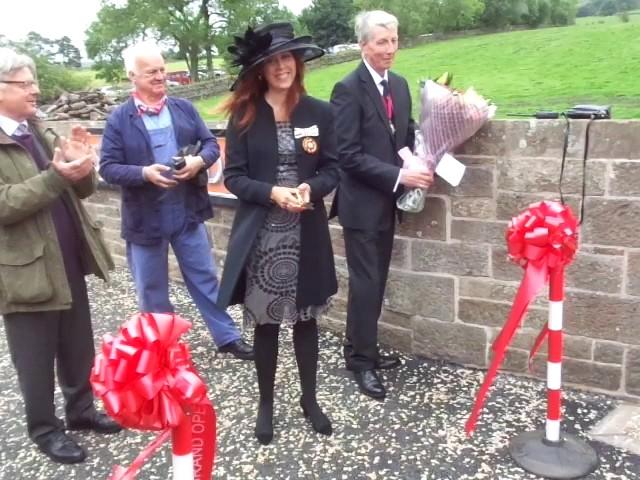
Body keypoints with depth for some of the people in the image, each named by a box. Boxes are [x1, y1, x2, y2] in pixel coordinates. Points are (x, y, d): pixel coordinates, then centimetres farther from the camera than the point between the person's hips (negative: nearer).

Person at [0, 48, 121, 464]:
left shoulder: (40, 132, 11)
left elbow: (83, 189, 11)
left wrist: (82, 169, -11)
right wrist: (55, 176, -28)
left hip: (70, 263, 7)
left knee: (79, 348, 18)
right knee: (37, 359, 10)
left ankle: (81, 409, 38)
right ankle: (45, 428, 29)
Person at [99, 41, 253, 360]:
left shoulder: (185, 108, 5)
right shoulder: (119, 119, -5)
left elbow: (211, 144, 6)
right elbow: (108, 167, -8)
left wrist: (200, 160, -16)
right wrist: (144, 173, -25)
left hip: (187, 211, 2)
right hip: (146, 217, -2)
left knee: (205, 278, 12)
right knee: (152, 289, 12)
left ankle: (227, 337, 25)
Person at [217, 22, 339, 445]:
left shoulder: (319, 113, 1)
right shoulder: (244, 116, -2)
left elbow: (333, 170, 3)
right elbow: (234, 177, -4)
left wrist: (310, 188, -18)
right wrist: (272, 193, -20)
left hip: (307, 235, 1)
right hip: (261, 236, -1)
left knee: (307, 318, 13)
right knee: (265, 322, 10)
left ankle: (310, 399, 31)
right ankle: (266, 404, 28)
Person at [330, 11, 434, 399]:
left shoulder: (400, 84, 9)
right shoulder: (348, 89, -14)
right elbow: (348, 155, -19)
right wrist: (399, 175, -22)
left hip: (387, 200, 7)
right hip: (362, 202, -7)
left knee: (377, 281, 14)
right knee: (366, 283, -1)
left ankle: (363, 349, 27)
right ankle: (362, 361, 12)